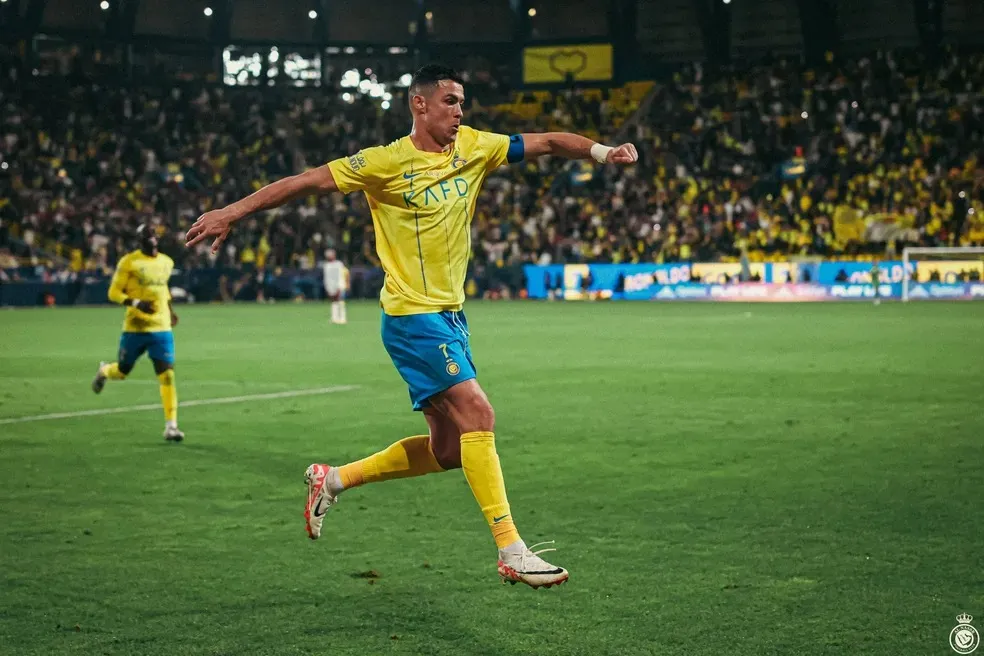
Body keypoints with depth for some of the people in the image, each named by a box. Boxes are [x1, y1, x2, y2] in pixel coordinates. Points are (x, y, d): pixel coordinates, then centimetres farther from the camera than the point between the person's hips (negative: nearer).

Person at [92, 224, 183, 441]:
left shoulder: (166, 262, 9)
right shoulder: (129, 262, -8)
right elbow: (114, 292, -8)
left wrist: (170, 310, 22)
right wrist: (136, 303, -22)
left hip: (162, 328, 3)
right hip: (135, 328, -3)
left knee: (167, 376, -9)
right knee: (122, 372, 13)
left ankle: (171, 425, -8)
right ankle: (104, 371, 51)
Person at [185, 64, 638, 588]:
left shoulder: (473, 147, 7)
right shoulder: (388, 162, -10)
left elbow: (544, 143, 9)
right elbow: (306, 182, -9)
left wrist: (602, 151, -6)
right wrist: (232, 212, -10)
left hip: (450, 314, 8)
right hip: (413, 315, -8)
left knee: (447, 451, 9)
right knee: (478, 414, -19)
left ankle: (333, 480, 25)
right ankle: (511, 552, -16)